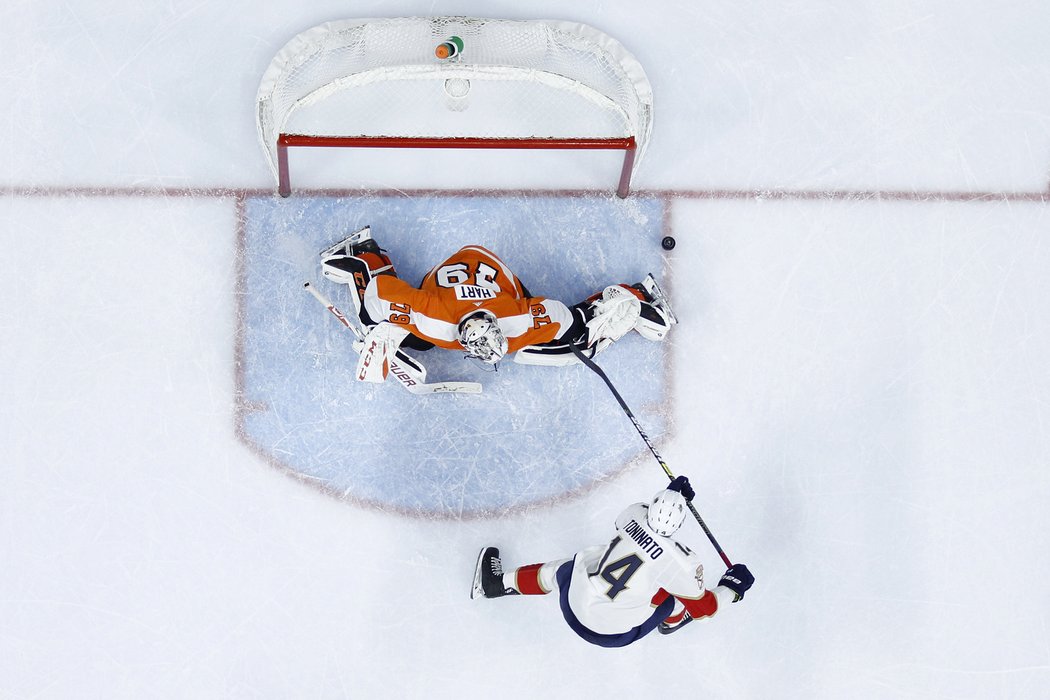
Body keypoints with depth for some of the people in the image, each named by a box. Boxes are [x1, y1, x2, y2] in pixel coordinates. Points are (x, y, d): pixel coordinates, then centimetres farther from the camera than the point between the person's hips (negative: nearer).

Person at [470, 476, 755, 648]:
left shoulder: (633, 514, -11)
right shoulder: (681, 562, -23)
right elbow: (702, 608, -8)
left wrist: (670, 494, 20)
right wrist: (732, 588, 5)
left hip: (572, 605, 3)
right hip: (613, 632, -3)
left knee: (560, 571, 35)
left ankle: (497, 584, 50)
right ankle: (673, 620, 44)